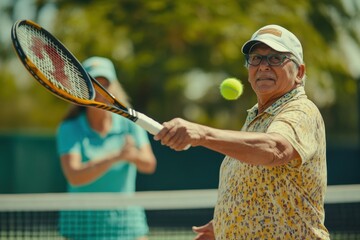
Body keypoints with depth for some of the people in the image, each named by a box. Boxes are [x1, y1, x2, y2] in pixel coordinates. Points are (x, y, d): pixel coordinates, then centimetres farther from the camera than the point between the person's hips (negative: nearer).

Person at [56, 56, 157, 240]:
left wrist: (134, 156, -40)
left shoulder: (130, 123, -2)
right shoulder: (69, 129, -8)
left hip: (127, 219, 2)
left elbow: (149, 164, -16)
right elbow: (74, 176, -23)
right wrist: (116, 157, -37)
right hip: (83, 223, -2)